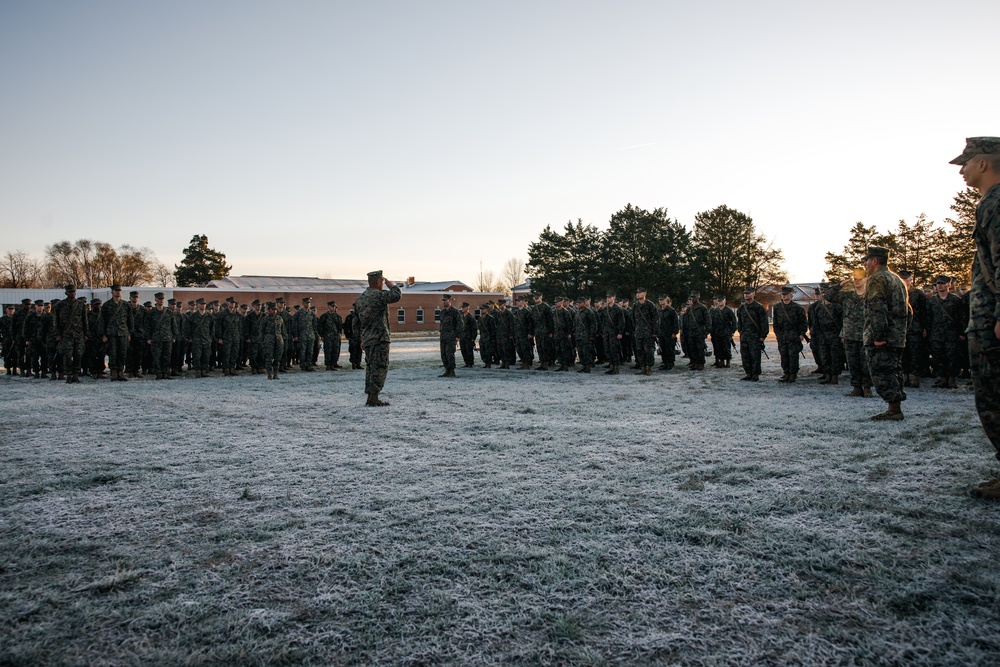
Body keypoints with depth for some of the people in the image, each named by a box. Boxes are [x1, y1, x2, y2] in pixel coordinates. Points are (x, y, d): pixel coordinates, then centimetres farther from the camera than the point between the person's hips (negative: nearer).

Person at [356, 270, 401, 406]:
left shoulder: (361, 297, 15)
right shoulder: (377, 295, -14)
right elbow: (396, 295, -26)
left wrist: (362, 339, 26)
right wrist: (391, 284, -6)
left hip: (367, 339, 9)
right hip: (379, 338, -9)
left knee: (370, 367, 13)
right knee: (380, 368, -6)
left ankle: (370, 397, 16)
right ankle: (373, 398, -8)